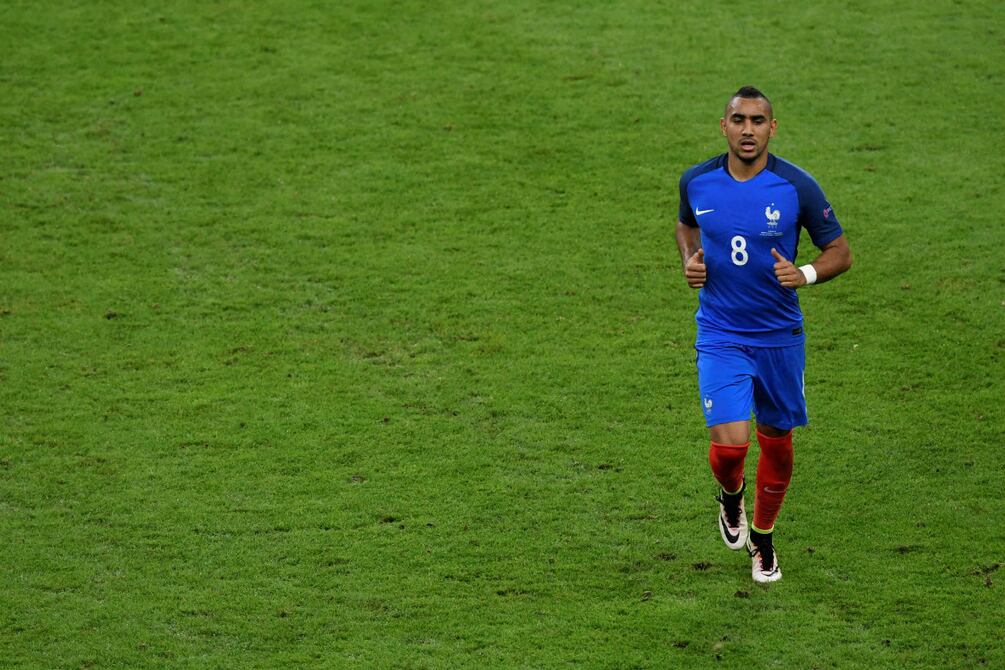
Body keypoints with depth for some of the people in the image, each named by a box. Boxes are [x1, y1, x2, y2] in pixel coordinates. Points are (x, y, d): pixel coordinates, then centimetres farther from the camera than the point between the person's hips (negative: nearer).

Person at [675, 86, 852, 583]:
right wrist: (689, 260, -3)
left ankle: (763, 537, 38)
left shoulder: (797, 187, -12)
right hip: (720, 335, 0)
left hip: (780, 336, 1)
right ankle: (730, 496, 23)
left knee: (777, 443, 13)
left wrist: (805, 274, -22)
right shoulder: (696, 182, -6)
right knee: (729, 445, -15)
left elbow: (840, 252, -2)